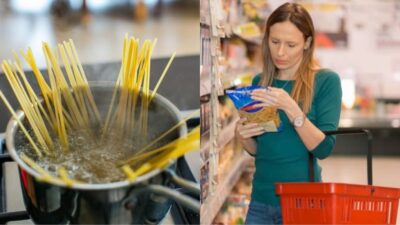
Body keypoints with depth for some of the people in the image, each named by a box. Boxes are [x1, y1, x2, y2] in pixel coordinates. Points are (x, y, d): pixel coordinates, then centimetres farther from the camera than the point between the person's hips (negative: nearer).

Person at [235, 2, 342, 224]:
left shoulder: (326, 81, -6)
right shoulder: (260, 82, 6)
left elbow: (323, 148, -14)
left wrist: (291, 109, -26)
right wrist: (243, 137, -8)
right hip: (260, 200, 4)